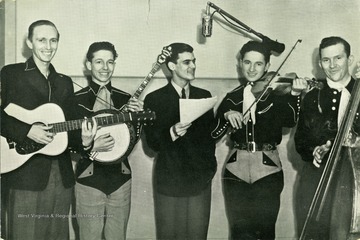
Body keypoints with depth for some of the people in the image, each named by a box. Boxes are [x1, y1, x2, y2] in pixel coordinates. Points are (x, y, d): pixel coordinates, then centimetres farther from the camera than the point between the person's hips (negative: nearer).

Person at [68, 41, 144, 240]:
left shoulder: (126, 99, 7)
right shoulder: (77, 100, -2)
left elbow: (133, 140, 7)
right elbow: (69, 139, -2)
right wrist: (90, 146, -21)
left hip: (120, 179, 3)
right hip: (89, 180, -3)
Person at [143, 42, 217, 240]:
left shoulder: (204, 96, 10)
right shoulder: (154, 99, -1)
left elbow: (211, 134, 13)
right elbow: (152, 142, -5)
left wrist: (209, 167, 5)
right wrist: (172, 132, -23)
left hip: (200, 179, 3)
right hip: (169, 180, -2)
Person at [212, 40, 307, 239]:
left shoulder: (276, 92, 1)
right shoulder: (232, 97, 8)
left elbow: (289, 121, -18)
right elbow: (214, 133, 2)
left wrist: (294, 94, -33)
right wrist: (226, 115, -16)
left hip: (267, 171, -2)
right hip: (236, 170, 2)